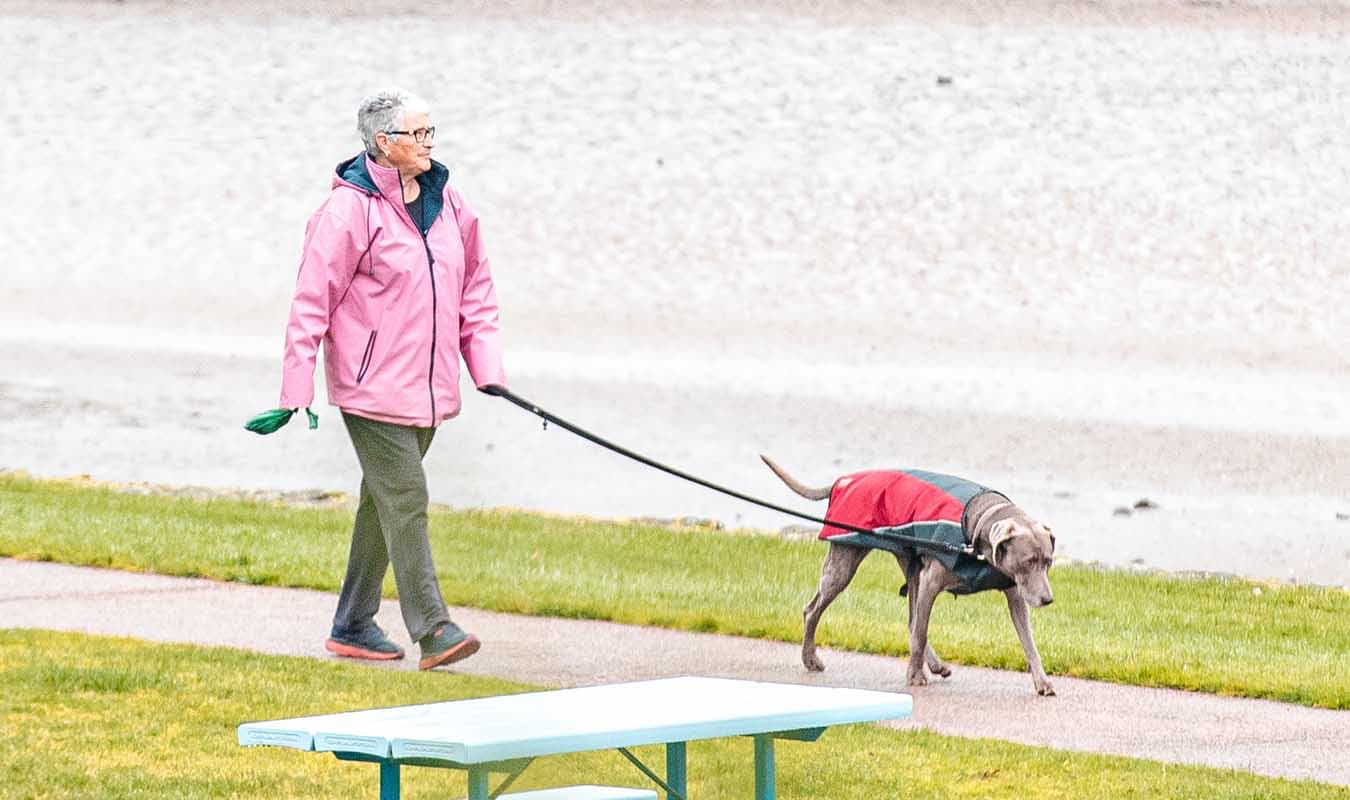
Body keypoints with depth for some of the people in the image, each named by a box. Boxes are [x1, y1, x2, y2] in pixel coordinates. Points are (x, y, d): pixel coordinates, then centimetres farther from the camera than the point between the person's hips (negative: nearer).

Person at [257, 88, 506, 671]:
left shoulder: (446, 204, 10)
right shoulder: (349, 210, -13)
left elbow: (474, 289, 18)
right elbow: (312, 300, -13)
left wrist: (487, 366, 12)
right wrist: (297, 387, -16)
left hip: (426, 387, 8)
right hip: (372, 385, -8)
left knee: (383, 501, 14)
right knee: (405, 498, -12)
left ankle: (353, 627, 23)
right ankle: (432, 630, -13)